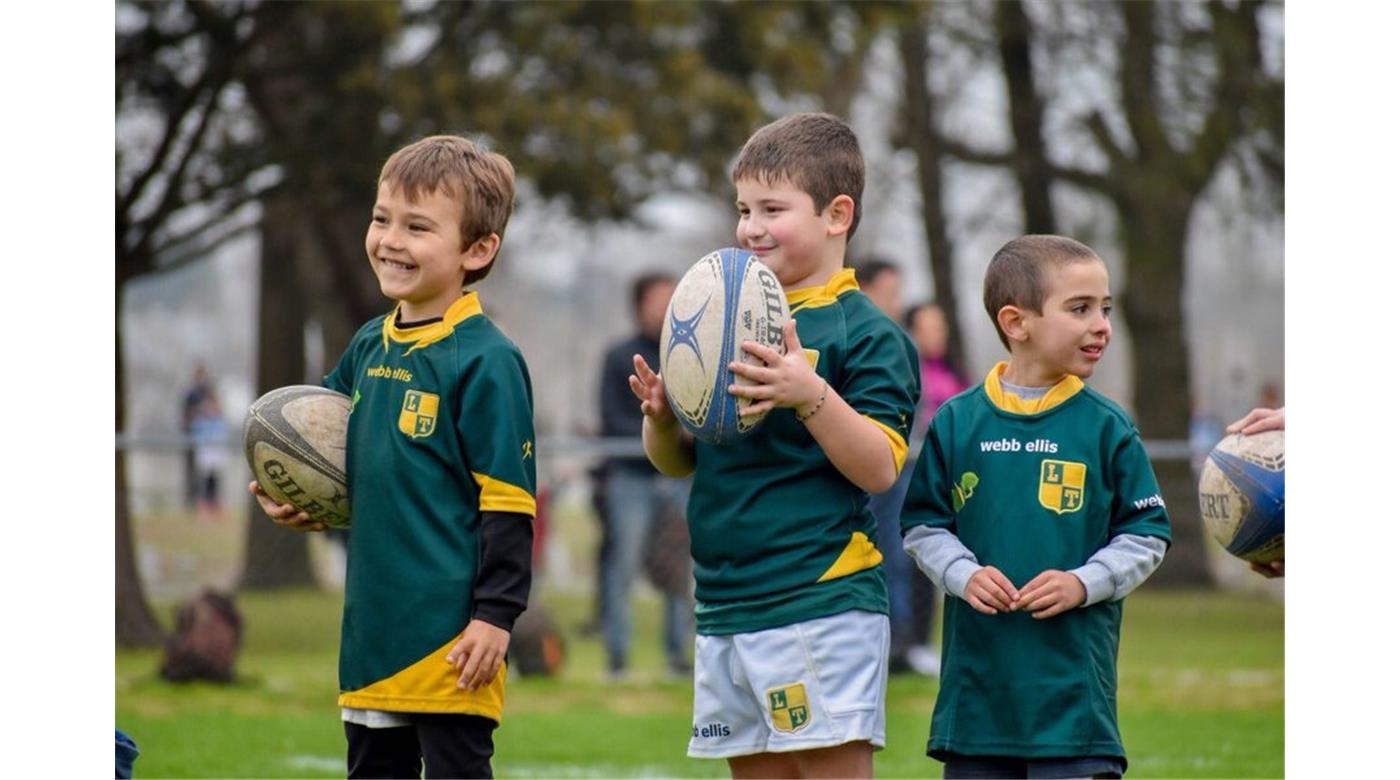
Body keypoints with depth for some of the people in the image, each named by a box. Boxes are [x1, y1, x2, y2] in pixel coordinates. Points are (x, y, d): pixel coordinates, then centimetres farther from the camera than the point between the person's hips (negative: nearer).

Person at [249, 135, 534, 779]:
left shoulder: (486, 361, -12)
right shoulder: (370, 346, 11)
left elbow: (509, 502, -14)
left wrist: (496, 612, -17)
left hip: (451, 630, -8)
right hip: (374, 622, 8)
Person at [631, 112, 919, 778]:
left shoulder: (866, 334, -6)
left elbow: (880, 469, -15)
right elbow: (678, 462, 18)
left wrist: (810, 395, -27)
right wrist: (659, 418, -4)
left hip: (822, 605, -7)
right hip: (726, 607, 7)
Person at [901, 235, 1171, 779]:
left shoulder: (1106, 428, 1)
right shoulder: (957, 422, 3)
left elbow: (1146, 535, 3)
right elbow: (924, 525, 8)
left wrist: (1084, 584, -11)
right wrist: (964, 575, -9)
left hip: (1074, 674, -2)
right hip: (978, 668, 2)